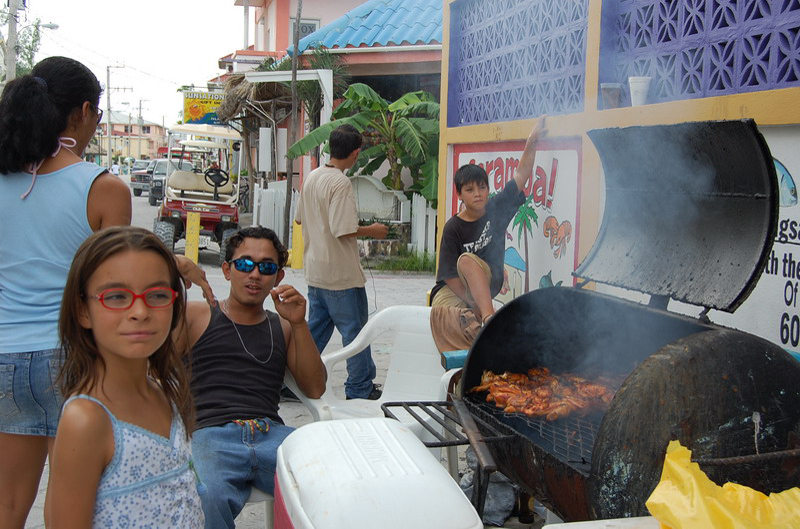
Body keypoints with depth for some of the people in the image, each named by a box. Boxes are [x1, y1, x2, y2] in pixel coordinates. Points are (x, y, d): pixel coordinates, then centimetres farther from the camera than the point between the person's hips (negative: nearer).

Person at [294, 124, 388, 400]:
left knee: (316, 328, 17)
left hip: (315, 270, 8)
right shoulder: (341, 183, -19)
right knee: (355, 330, 3)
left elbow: (300, 219, 15)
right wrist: (372, 230, -9)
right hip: (341, 273, -8)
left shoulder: (312, 177, 7)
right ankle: (360, 389, 11)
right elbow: (343, 231, -24)